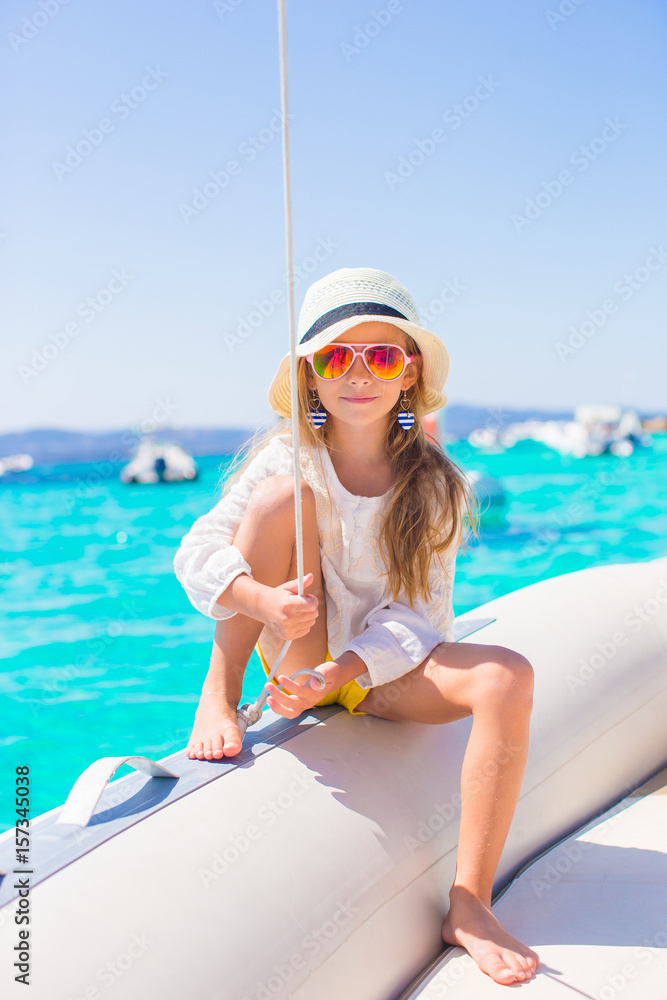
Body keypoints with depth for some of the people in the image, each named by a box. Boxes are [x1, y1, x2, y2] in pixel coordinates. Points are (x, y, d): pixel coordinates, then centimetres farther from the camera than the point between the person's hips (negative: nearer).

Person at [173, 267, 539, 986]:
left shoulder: (433, 484, -9)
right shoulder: (289, 459, -10)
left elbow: (417, 614, -13)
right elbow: (198, 551, -19)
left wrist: (337, 677, -29)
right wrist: (262, 600, -41)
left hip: (386, 669, 2)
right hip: (298, 656, -1)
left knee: (508, 677, -29)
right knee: (281, 495, -24)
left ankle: (468, 905, -22)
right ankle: (218, 699, -16)